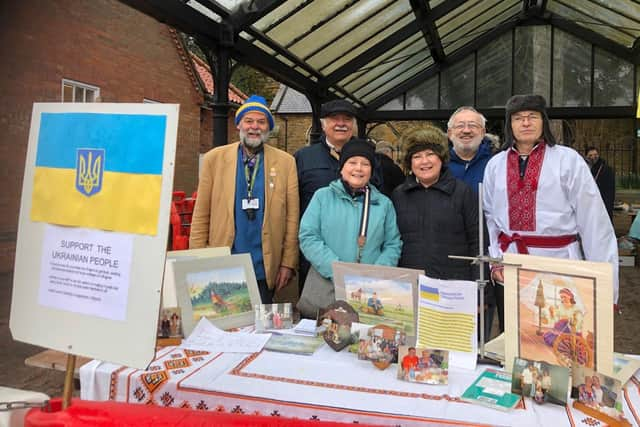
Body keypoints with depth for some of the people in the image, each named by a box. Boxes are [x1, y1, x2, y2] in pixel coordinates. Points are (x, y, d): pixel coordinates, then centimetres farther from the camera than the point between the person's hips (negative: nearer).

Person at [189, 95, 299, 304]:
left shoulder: (286, 162, 3)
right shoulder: (214, 158, 3)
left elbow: (292, 217, 2)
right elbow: (201, 215, 3)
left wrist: (288, 263, -2)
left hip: (265, 270, 0)